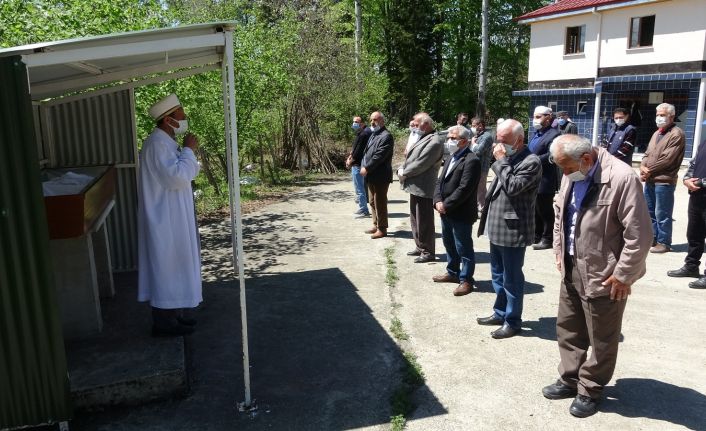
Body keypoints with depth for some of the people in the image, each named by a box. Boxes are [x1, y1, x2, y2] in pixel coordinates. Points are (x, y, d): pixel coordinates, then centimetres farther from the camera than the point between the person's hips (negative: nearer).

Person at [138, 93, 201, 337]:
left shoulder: (167, 142, 12)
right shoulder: (157, 143, -19)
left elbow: (182, 174, 19)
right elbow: (177, 177, -25)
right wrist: (189, 150, -17)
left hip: (172, 219, 10)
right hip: (165, 220, -10)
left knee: (173, 268, 16)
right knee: (167, 268, -1)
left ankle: (172, 314, 28)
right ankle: (164, 322, 10)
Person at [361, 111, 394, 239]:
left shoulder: (386, 136, -13)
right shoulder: (373, 135, 17)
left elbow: (379, 156, -21)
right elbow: (366, 152, 17)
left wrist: (367, 168, -18)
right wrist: (363, 166, 1)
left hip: (380, 176, -9)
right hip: (371, 176, 9)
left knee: (380, 203, -2)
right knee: (373, 202, 16)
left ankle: (382, 229, 6)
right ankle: (376, 225, 27)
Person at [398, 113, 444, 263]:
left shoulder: (434, 141, -16)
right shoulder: (422, 138, 16)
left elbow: (421, 164, -21)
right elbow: (409, 157, 16)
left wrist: (404, 173, -11)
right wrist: (401, 169, -2)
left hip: (423, 188, -10)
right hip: (415, 187, 10)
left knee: (424, 222, -1)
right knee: (415, 220, 18)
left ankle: (428, 252, 10)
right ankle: (420, 247, 31)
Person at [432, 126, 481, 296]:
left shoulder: (471, 160, -16)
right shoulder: (451, 158, 15)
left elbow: (464, 188, -22)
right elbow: (440, 181, 12)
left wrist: (446, 205, -17)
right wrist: (438, 201, -5)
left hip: (461, 213, -9)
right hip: (446, 211, 9)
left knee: (464, 248, 1)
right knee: (449, 244, 21)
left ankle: (466, 280, 11)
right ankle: (453, 272, 36)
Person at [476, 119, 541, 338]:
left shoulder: (531, 162, -15)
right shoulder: (507, 159, 12)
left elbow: (512, 187, -26)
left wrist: (501, 161, -18)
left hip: (512, 229, -9)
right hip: (497, 226, 9)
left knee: (511, 278, 3)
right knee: (498, 275, 19)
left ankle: (512, 321, 16)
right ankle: (500, 312, 34)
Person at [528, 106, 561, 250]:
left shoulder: (554, 134, -14)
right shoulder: (536, 134, 15)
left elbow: (550, 156, -25)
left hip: (544, 182, -9)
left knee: (545, 212, 4)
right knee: (535, 211, 18)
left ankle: (547, 239, 15)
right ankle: (536, 236, 31)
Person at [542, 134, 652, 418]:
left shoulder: (622, 178, -22)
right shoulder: (572, 175, 2)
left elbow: (639, 233, -20)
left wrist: (623, 275, -16)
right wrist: (559, 251, 12)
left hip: (603, 276, -7)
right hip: (572, 270, 7)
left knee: (601, 339, 9)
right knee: (567, 329, 19)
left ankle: (590, 390, 28)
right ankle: (570, 380, 36)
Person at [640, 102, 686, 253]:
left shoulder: (676, 134, -10)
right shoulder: (656, 134, 18)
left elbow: (668, 159, -17)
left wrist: (649, 170, -12)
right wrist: (643, 167, -4)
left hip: (664, 181, -9)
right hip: (650, 180, 9)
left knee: (662, 214, -3)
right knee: (649, 211, 16)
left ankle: (663, 243, 7)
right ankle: (652, 238, 28)